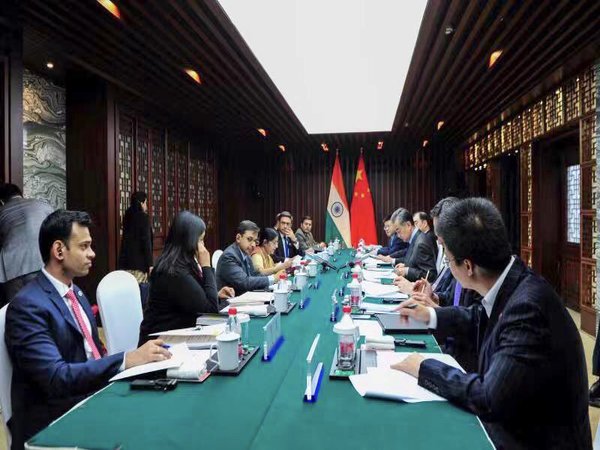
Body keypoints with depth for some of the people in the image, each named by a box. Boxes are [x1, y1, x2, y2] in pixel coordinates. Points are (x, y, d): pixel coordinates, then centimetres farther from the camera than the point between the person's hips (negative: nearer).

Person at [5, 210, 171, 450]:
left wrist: (138, 357, -5)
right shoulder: (28, 305, -15)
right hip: (54, 421, -7)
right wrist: (128, 359, -29)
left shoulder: (76, 293, 12)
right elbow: (56, 377, -23)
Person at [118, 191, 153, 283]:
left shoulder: (127, 216, 12)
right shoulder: (143, 217, -7)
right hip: (139, 262, -7)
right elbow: (146, 241, -12)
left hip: (125, 260, 7)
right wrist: (150, 264, -12)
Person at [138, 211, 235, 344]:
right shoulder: (175, 272, -22)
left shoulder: (175, 264, 5)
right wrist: (206, 266, -16)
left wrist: (216, 295, 0)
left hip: (175, 332, 8)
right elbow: (211, 308, -19)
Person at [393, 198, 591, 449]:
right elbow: (483, 320, 16)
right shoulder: (509, 287, -6)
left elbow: (490, 400, -29)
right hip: (510, 422, 7)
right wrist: (430, 316, 14)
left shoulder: (528, 307, -30)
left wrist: (425, 369, -18)